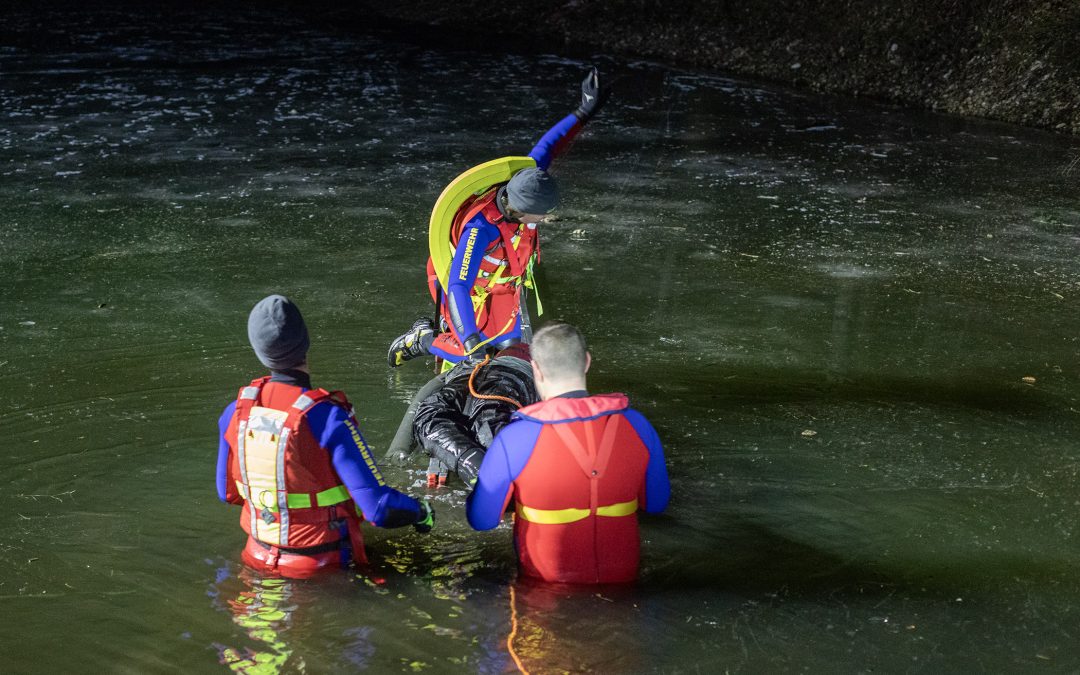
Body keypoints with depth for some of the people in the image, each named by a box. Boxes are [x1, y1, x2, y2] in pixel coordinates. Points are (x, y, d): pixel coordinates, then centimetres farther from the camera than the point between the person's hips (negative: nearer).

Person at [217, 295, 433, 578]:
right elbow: (380, 507, -23)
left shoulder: (237, 411, -6)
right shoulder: (328, 418, -23)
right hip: (321, 564, -6)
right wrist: (422, 512, -3)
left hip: (260, 556, 6)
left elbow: (228, 492, 8)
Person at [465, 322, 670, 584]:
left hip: (548, 584, -3)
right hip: (622, 579, 4)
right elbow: (656, 504, 6)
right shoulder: (637, 426, -9)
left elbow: (481, 520, -6)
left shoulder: (513, 440, -17)